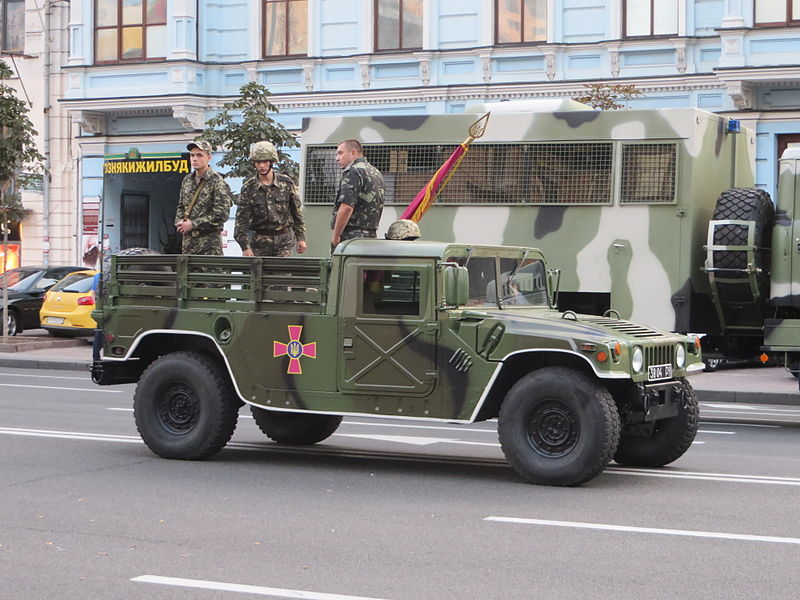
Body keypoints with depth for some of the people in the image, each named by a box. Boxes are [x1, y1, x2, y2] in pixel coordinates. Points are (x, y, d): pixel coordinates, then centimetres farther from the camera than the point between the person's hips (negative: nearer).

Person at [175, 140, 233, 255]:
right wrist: (179, 222, 2)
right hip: (187, 240, 6)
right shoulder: (187, 180, 14)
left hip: (210, 242, -6)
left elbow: (221, 215, -14)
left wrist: (193, 224, -15)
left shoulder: (217, 182, -7)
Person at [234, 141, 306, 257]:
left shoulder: (286, 183, 0)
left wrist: (301, 238, 7)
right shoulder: (248, 188, -3)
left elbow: (297, 212, 8)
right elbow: (241, 220, -5)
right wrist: (245, 247, -12)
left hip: (283, 241, 0)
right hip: (259, 241, 0)